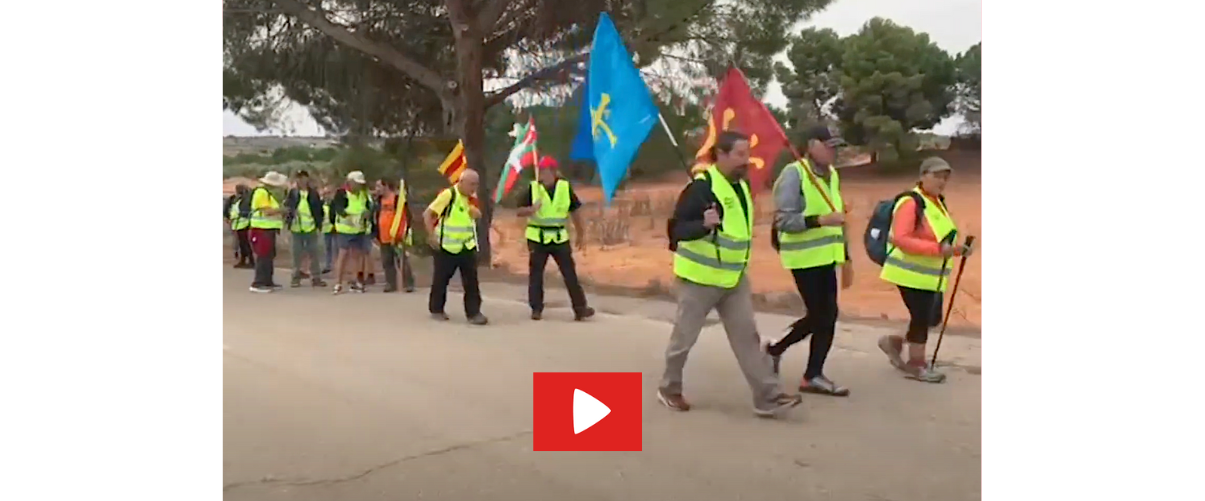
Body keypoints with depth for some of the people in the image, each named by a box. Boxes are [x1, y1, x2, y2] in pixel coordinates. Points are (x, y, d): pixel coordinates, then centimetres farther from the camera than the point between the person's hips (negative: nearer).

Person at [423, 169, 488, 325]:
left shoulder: (471, 198, 4)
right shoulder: (448, 195, -16)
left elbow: (478, 215, 19)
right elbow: (427, 214, -15)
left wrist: (476, 212, -4)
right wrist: (432, 236, -19)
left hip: (467, 246, 5)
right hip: (446, 246, -5)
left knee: (471, 280, -2)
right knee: (441, 279, 8)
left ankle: (473, 313, 0)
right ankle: (436, 310, 24)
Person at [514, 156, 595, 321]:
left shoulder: (565, 188, -1)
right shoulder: (532, 188, -4)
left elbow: (575, 211, 8)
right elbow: (519, 211, -4)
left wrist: (580, 234, 10)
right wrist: (531, 209, -25)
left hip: (559, 237, 1)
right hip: (537, 238, 0)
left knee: (570, 272, 0)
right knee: (536, 274, 4)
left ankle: (580, 308, 4)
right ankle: (536, 309, 15)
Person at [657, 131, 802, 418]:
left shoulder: (741, 185, 7)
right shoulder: (701, 187, -18)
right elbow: (676, 229, -23)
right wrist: (704, 224, -40)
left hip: (735, 277, 7)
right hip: (699, 277, -7)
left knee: (747, 336, 2)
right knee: (684, 337, 6)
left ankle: (768, 398, 3)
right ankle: (669, 390, 26)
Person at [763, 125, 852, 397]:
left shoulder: (832, 175, 12)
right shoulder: (793, 174, -13)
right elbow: (784, 221, -18)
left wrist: (846, 258, 17)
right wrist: (821, 220, -29)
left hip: (826, 256, 8)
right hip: (805, 257, -8)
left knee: (826, 315, 7)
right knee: (820, 315, -4)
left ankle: (813, 375, 16)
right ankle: (775, 347, 18)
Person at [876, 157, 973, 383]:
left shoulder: (938, 203, 12)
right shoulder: (910, 203, -17)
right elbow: (901, 239, -26)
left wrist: (955, 249, 5)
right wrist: (937, 249, -31)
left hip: (931, 274, 9)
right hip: (911, 273, -9)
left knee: (932, 318, 11)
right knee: (921, 317, -2)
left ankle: (894, 342, 29)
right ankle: (916, 365, 14)